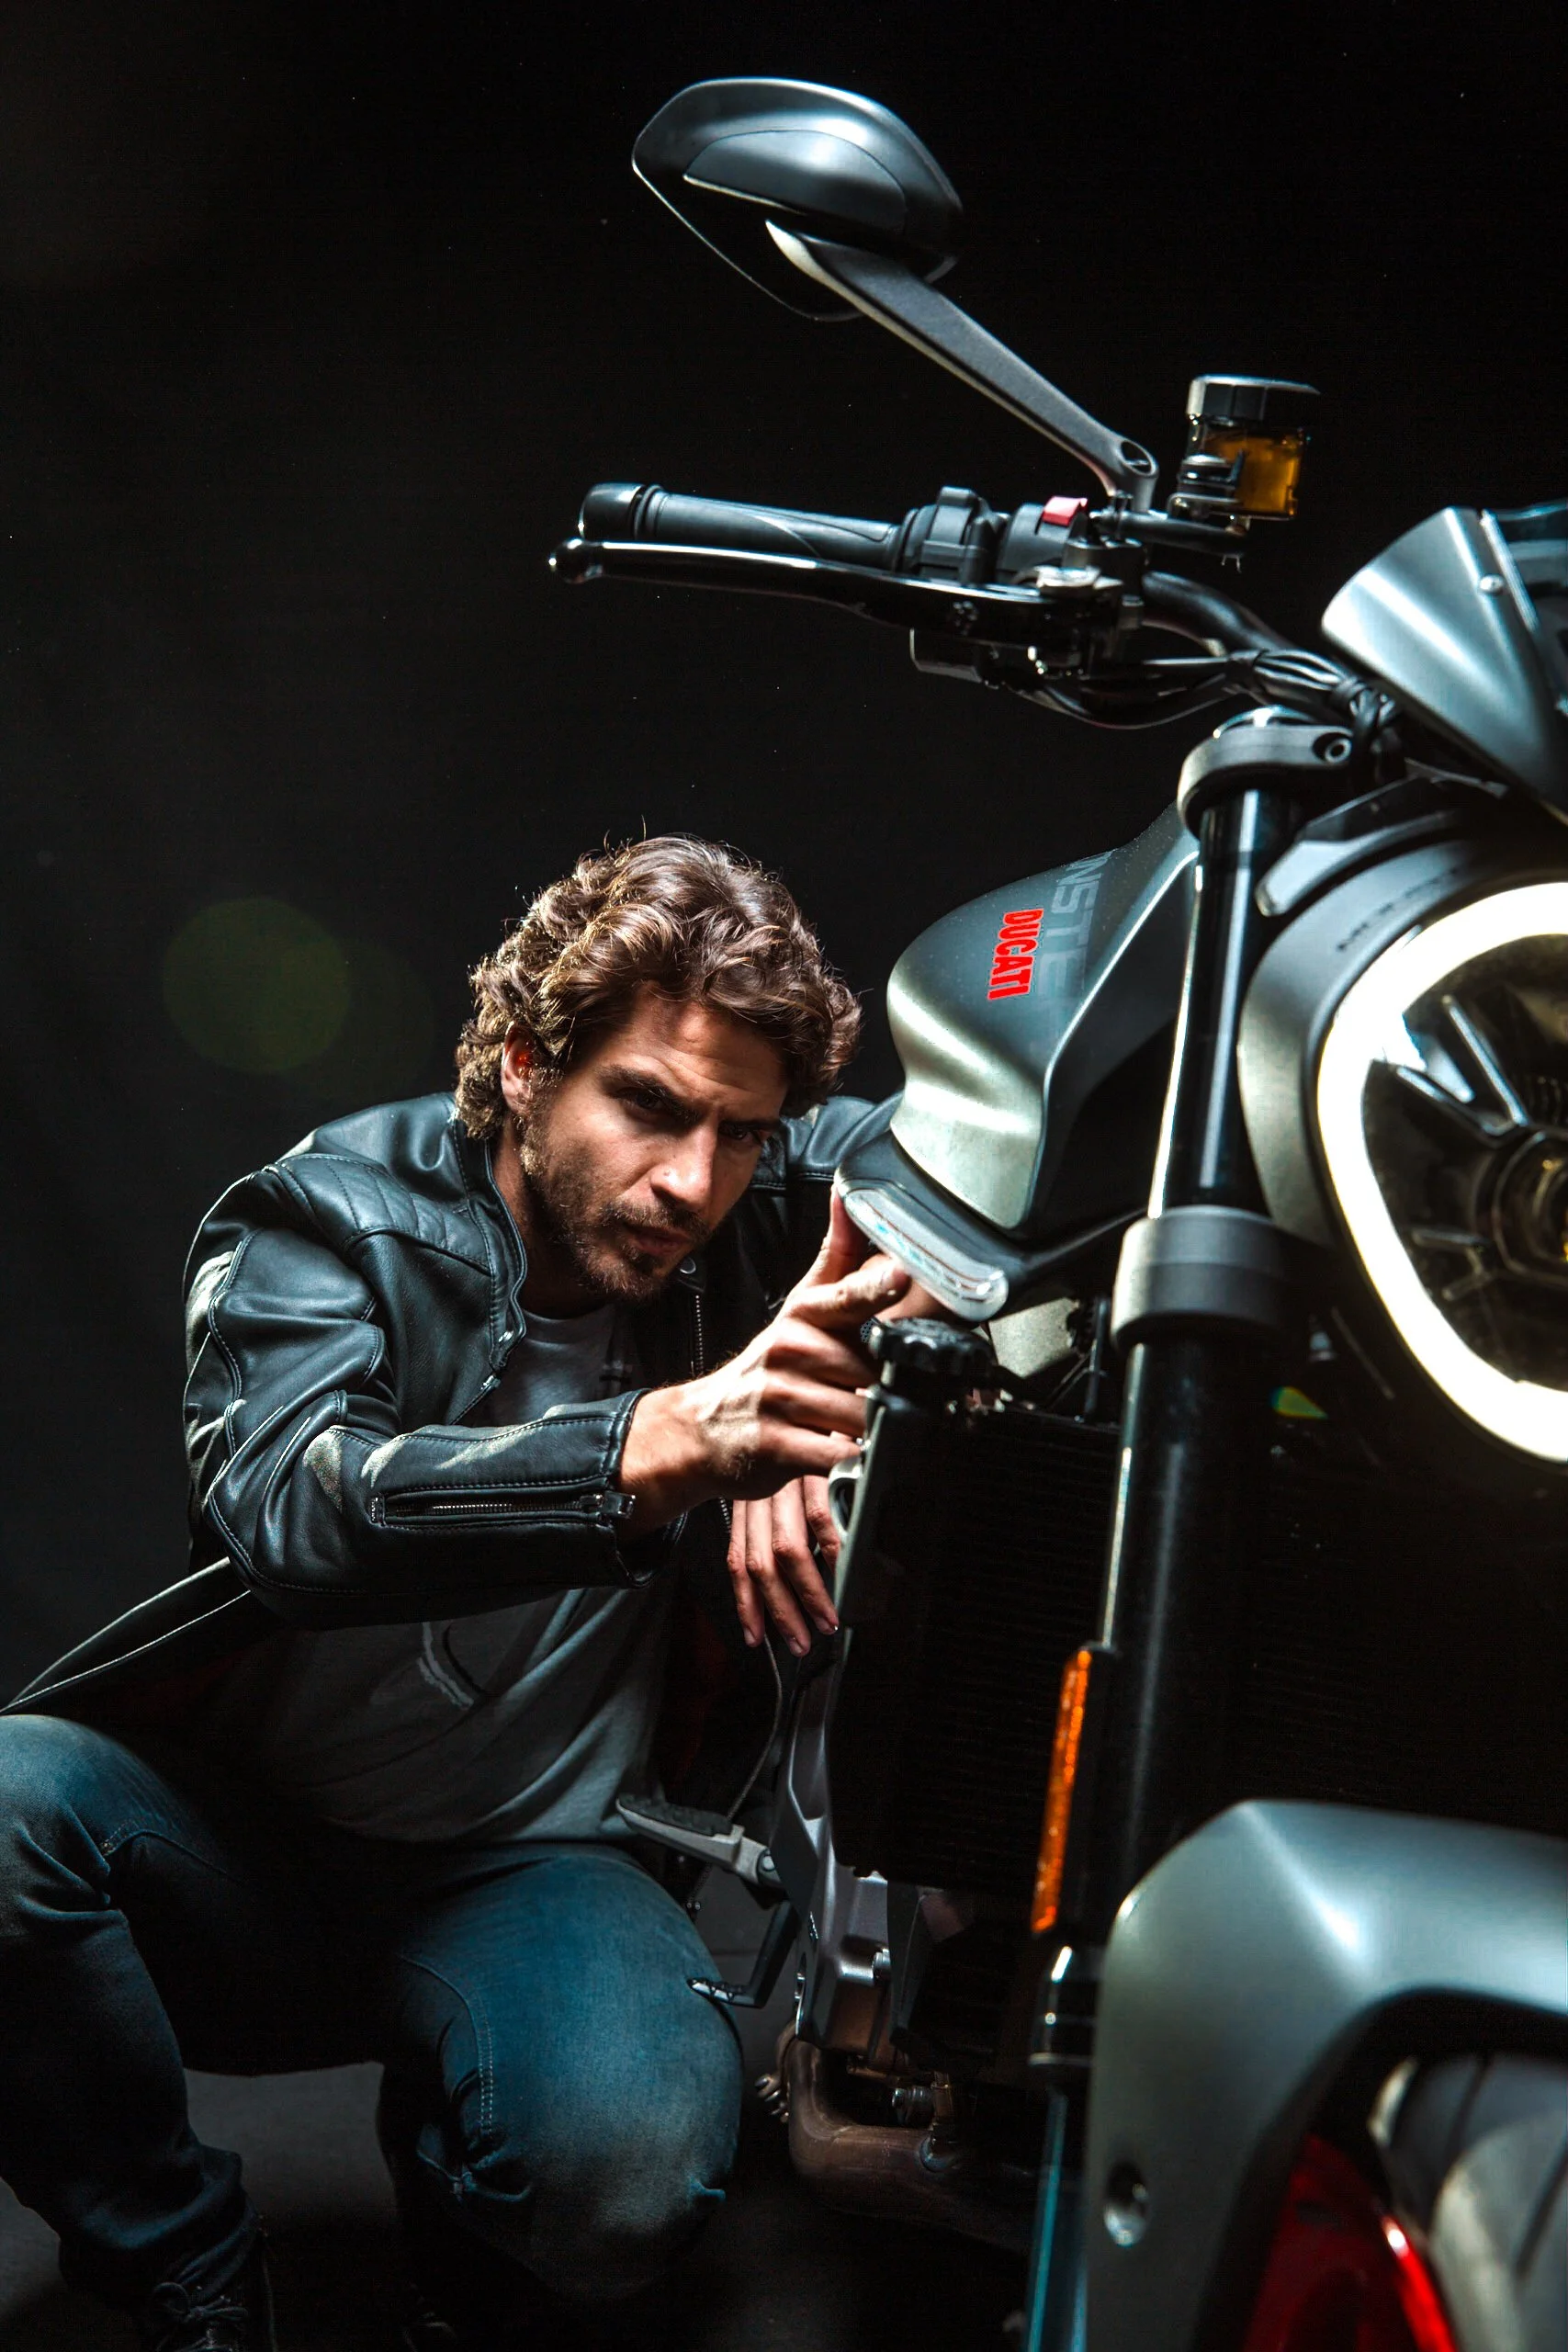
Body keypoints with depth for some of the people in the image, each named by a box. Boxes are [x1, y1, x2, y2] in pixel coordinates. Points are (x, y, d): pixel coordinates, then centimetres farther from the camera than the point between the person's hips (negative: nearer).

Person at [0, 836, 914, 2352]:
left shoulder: (762, 1210, -5)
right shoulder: (324, 1220, -15)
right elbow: (291, 1503, -33)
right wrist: (664, 1444, -52)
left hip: (532, 1872, 1)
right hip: (243, 1844, 0)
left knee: (624, 2182, -32)